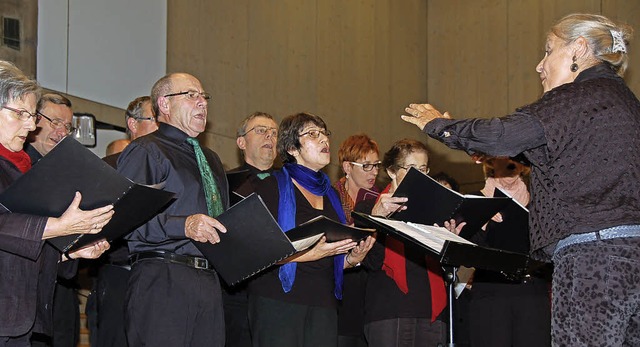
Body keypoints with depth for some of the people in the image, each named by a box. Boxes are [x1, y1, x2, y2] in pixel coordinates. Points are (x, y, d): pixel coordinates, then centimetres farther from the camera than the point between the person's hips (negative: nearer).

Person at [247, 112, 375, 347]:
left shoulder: (329, 194, 19)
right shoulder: (273, 187, -1)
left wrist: (352, 259, 3)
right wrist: (310, 253, -20)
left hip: (323, 305, 6)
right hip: (277, 301, -6)